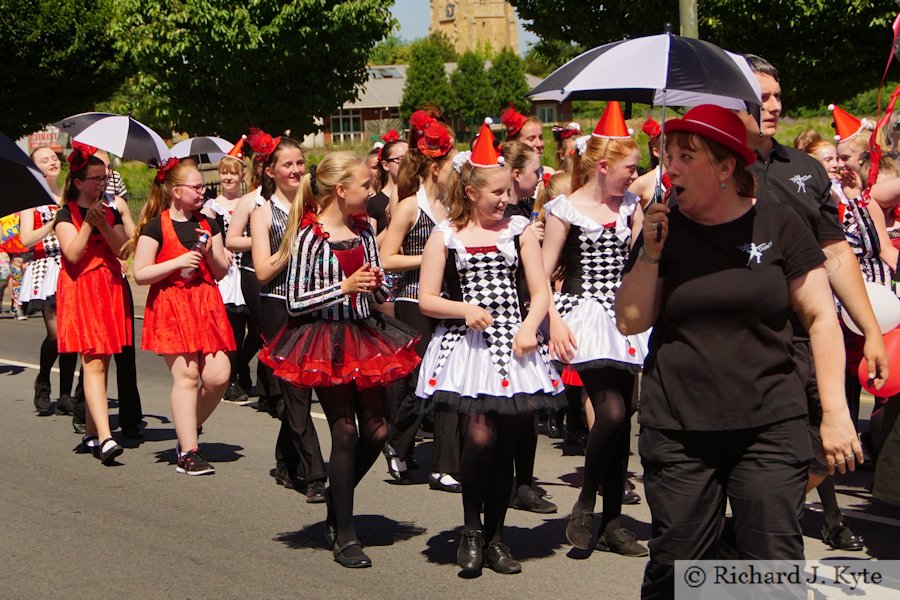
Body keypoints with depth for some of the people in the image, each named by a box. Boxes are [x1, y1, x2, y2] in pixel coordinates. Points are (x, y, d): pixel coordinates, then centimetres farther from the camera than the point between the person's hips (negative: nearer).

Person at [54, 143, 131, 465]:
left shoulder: (111, 213, 14)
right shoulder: (66, 215, 1)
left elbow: (123, 249, 0)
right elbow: (73, 253, -13)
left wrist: (104, 224, -12)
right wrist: (89, 223, -17)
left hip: (110, 289, 5)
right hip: (79, 291, -5)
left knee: (101, 364, 7)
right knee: (93, 363, -15)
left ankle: (91, 433, 18)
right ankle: (105, 438, -24)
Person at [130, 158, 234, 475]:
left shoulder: (208, 225, 14)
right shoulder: (155, 227, -2)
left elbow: (222, 271, 15)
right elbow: (140, 274, -7)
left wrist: (210, 253, -5)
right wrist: (177, 262, -16)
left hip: (207, 304, 5)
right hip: (171, 305, -5)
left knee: (217, 376, -6)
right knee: (186, 375, -11)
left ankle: (188, 430, 19)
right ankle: (188, 453, -5)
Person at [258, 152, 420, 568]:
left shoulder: (363, 230, 7)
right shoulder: (310, 236, -12)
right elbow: (295, 302, -15)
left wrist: (376, 284, -6)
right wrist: (345, 286, -21)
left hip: (365, 335, 6)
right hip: (325, 342, -6)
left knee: (376, 431, 7)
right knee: (345, 432, -2)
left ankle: (337, 501, 31)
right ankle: (344, 534, 9)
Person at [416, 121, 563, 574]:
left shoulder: (519, 230, 8)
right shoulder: (445, 235, 4)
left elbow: (540, 291, 5)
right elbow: (426, 299, 2)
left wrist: (529, 325, -14)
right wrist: (465, 309, -14)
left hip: (512, 344, 2)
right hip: (466, 346, -2)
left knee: (506, 443, 3)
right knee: (480, 436, -18)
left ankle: (495, 536, 18)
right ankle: (471, 529, 3)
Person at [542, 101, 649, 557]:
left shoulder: (630, 207, 11)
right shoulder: (565, 210, -4)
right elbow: (542, 274, -5)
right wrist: (555, 323, -14)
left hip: (622, 319, 6)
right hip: (584, 317, -6)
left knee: (621, 418, 4)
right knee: (611, 411, -20)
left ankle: (612, 522, 12)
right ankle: (585, 505, -1)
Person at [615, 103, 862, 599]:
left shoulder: (778, 225, 0)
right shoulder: (664, 230, 5)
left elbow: (821, 318, 1)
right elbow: (630, 321, 3)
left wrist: (835, 413, -5)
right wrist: (650, 254, -9)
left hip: (769, 427, -1)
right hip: (677, 431, 2)